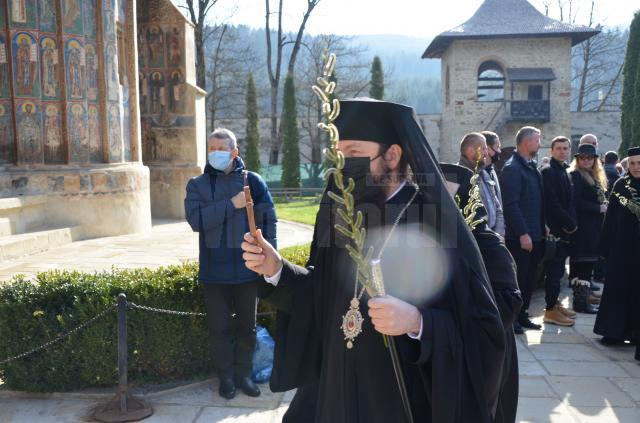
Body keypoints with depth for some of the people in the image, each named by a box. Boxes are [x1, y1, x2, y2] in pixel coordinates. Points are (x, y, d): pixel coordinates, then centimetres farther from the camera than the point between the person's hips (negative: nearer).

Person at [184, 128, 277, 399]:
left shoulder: (253, 181, 0)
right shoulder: (197, 185, 2)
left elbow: (268, 221, 0)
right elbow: (196, 220, -13)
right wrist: (231, 204, -19)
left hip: (247, 268, 0)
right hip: (214, 271, 0)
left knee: (247, 325, 12)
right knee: (219, 327, 9)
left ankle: (243, 373, 30)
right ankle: (226, 376, 26)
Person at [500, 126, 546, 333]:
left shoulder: (531, 166, 14)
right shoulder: (512, 168, -14)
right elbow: (511, 205, -20)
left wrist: (542, 226, 14)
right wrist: (523, 234, -22)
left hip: (534, 234, 9)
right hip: (520, 237, -9)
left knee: (529, 277, 15)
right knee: (517, 278, 0)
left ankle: (522, 315, 26)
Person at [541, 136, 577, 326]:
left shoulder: (565, 172, 17)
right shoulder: (548, 171, -10)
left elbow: (569, 202, 19)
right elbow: (553, 203, -16)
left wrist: (572, 223, 5)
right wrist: (570, 223, -11)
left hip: (566, 229, 8)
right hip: (554, 228, -8)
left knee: (558, 269, 13)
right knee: (554, 270, -5)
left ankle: (554, 303, 22)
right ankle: (551, 310, 1)